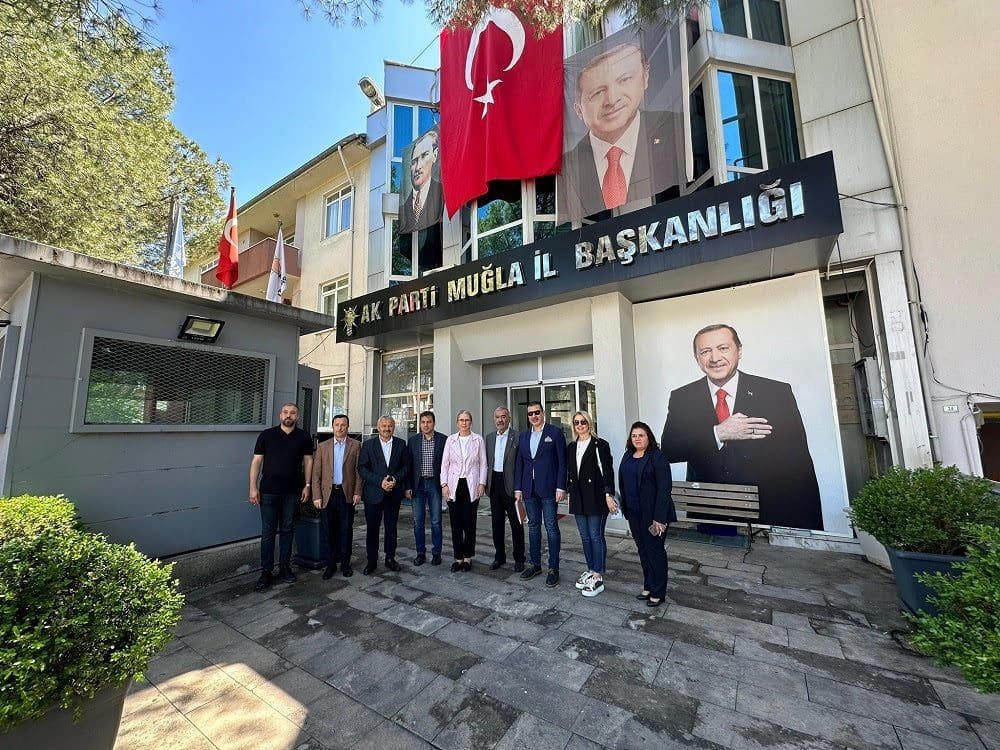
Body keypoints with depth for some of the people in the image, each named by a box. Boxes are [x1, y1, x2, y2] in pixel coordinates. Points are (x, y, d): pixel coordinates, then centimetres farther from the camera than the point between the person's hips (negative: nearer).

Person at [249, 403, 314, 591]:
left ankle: (285, 567, 25)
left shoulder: (304, 437, 2)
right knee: (268, 532, 5)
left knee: (287, 530, 11)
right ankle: (266, 572, 16)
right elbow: (256, 461, 1)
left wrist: (307, 485, 2)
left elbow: (308, 460, 6)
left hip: (292, 492, 1)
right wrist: (253, 487, -4)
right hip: (268, 492, -1)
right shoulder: (266, 435, 0)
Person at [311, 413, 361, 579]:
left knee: (346, 530, 6)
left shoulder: (355, 445, 2)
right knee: (330, 530, 8)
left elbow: (358, 471, 1)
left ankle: (345, 563, 20)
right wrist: (316, 496, -3)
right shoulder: (323, 446, 6)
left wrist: (357, 492, -6)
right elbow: (316, 473, 4)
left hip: (347, 494, -1)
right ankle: (330, 564, 22)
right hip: (328, 493, 1)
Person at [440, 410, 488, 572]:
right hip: (454, 486, 2)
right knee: (456, 523, 6)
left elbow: (483, 464, 4)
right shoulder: (450, 440, 6)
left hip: (471, 486, -1)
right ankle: (458, 557, 19)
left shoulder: (478, 440, 3)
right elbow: (444, 463, 6)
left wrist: (482, 484, -4)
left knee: (469, 523, 3)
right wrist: (444, 484, -2)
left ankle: (468, 557, 18)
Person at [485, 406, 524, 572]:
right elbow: (487, 461, 13)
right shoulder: (489, 437, 10)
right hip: (494, 483, 5)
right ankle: (499, 557, 29)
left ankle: (519, 558, 20)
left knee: (516, 522, 6)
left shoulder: (517, 437, -8)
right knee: (496, 521, 14)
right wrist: (486, 483, 8)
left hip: (510, 484, -5)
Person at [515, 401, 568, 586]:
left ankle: (553, 568, 14)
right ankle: (535, 564, 27)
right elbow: (519, 463, 11)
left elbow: (562, 462, -6)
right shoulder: (523, 436, 11)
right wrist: (518, 488, 7)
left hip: (548, 488, -5)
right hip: (529, 489, 5)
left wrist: (560, 487, -12)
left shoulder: (555, 433, -4)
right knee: (533, 526, 14)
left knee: (551, 527, 2)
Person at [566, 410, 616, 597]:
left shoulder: (600, 445, -7)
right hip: (578, 498, 6)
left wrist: (609, 495, -14)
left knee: (596, 536, 0)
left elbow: (607, 471, -10)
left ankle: (598, 578, 9)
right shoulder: (572, 447, 11)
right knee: (585, 536, 13)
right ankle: (591, 571, 28)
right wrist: (570, 491, 14)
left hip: (595, 497, -6)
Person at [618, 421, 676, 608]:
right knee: (643, 550, 17)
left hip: (652, 513, -6)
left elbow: (664, 488, -17)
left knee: (655, 550, 6)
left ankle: (658, 592, 22)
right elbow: (623, 484, 11)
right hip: (634, 513, 7)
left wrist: (660, 517, -19)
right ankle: (648, 586, 33)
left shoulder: (657, 457, -13)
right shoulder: (628, 456, 7)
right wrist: (625, 509, 10)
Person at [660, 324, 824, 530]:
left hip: (770, 514, 0)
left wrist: (809, 534, -10)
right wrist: (718, 433, -23)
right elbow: (668, 450, -12)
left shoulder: (778, 393, -6)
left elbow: (799, 466, -6)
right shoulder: (681, 398, -3)